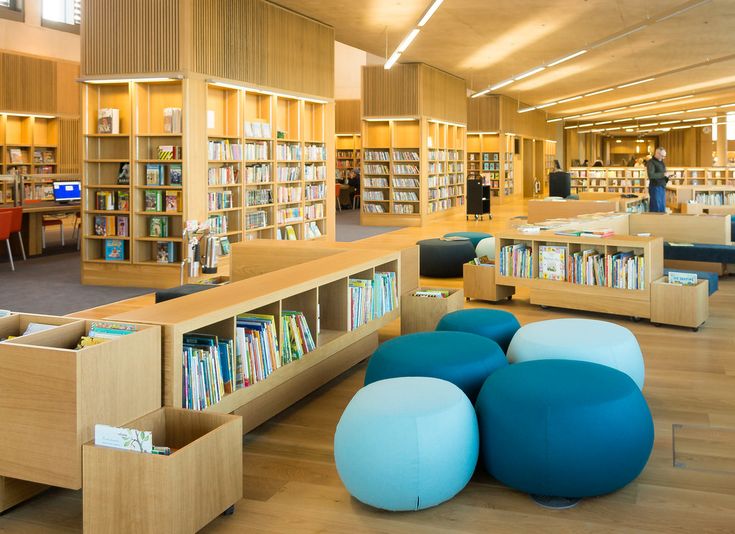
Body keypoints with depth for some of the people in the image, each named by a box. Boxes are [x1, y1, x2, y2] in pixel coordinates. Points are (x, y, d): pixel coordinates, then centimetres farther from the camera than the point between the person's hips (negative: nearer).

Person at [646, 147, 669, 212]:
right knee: (656, 209, -8)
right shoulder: (651, 162, -9)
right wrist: (663, 174, -19)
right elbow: (651, 175, -23)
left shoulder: (661, 162, 17)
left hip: (662, 187, 9)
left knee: (662, 209, 9)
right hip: (655, 188, -9)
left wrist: (667, 176, 5)